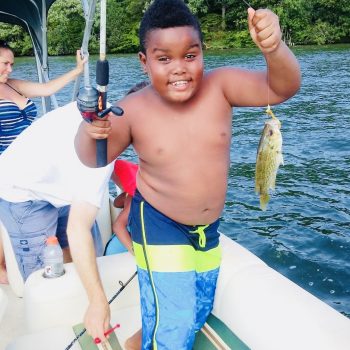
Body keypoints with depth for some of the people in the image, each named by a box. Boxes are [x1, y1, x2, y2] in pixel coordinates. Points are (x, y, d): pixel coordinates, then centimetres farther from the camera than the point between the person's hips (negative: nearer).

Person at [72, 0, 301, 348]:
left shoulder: (220, 85, -16)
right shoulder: (134, 111, -18)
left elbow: (282, 88, -23)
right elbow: (93, 159, -7)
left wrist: (274, 48, -44)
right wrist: (89, 131, -30)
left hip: (208, 228, 4)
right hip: (159, 226, -4)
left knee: (198, 313, 25)